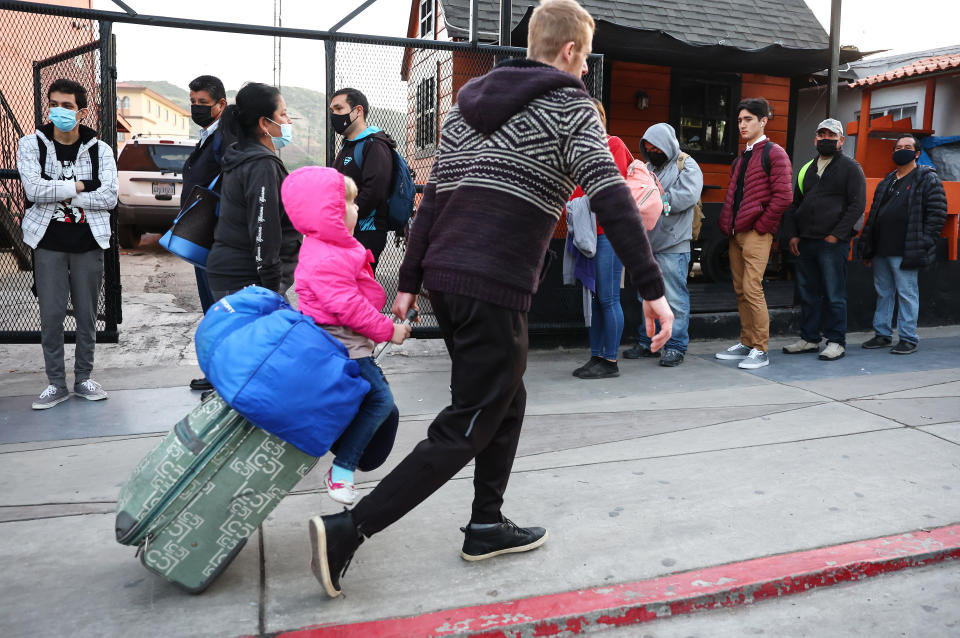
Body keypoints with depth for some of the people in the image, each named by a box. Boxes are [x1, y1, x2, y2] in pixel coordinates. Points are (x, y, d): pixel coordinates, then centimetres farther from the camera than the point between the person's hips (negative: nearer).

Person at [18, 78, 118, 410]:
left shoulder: (100, 149, 2)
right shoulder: (31, 145, 1)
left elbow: (109, 197, -10)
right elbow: (34, 190, -14)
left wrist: (59, 193, -11)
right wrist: (77, 186, -10)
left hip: (89, 243, 1)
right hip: (48, 244, 0)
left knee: (87, 315, 7)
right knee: (51, 316, 1)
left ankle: (83, 378, 21)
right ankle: (56, 383, 13)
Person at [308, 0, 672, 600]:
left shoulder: (469, 101, 19)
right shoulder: (570, 106, 0)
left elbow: (433, 197, 16)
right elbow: (612, 198, -12)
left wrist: (409, 281, 17)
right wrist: (653, 289, -12)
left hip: (444, 276, 8)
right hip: (496, 287, -8)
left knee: (506, 401, 22)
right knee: (467, 426, 1)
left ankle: (487, 526, 30)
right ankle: (348, 529, -2)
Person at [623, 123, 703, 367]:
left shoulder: (687, 166, -2)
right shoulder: (650, 166, 19)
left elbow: (687, 196, -18)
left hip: (673, 246, -7)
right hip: (647, 243, 7)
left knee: (675, 298, -4)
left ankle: (676, 346, 5)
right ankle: (646, 342, 23)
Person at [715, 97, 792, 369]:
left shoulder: (774, 153, -5)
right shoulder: (741, 158, 21)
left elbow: (783, 196, -13)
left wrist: (761, 225, -12)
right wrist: (727, 225, 12)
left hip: (756, 233, -8)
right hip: (736, 234, 8)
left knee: (752, 289, -12)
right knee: (741, 290, 10)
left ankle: (760, 350, -5)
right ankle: (746, 344, 19)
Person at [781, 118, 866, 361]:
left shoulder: (850, 167, 1)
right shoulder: (806, 169, 18)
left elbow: (857, 205, -6)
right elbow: (793, 203, 20)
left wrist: (836, 235, -13)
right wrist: (792, 234, 7)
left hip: (833, 243, -6)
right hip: (804, 242, 6)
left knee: (834, 295, -2)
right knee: (808, 293, 10)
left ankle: (836, 342, 7)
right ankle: (809, 339, 19)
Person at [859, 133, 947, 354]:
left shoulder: (928, 179, -2)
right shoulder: (886, 182, 18)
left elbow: (937, 214, -8)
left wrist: (922, 244, -14)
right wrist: (868, 248, 13)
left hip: (904, 252, -7)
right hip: (881, 251, 7)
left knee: (907, 294, -1)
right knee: (883, 293, 13)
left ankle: (908, 338, 7)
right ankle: (882, 334, 22)